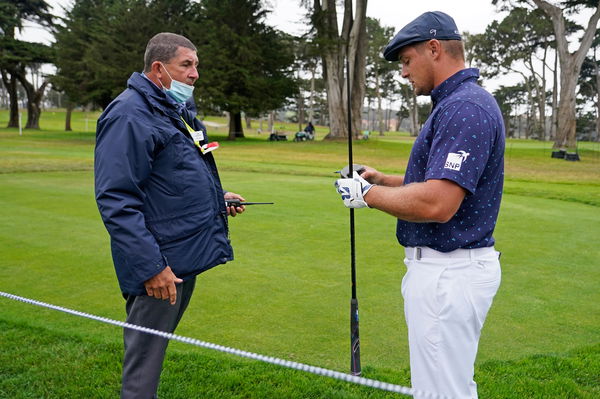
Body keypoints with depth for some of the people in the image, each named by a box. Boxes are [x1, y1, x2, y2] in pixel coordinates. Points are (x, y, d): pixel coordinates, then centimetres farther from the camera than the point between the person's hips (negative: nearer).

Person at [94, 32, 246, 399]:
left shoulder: (179, 111, 16)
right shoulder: (130, 115, -15)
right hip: (160, 267, -10)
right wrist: (150, 267, -25)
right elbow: (116, 200, -22)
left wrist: (218, 197, 14)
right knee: (144, 366, 2)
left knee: (155, 351, 21)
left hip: (187, 257, 10)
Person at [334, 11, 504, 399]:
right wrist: (383, 179, 12)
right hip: (449, 265, 11)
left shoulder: (465, 108, -21)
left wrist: (367, 194, -14)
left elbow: (436, 204, -29)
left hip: (448, 272, -11)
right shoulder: (458, 103, 13)